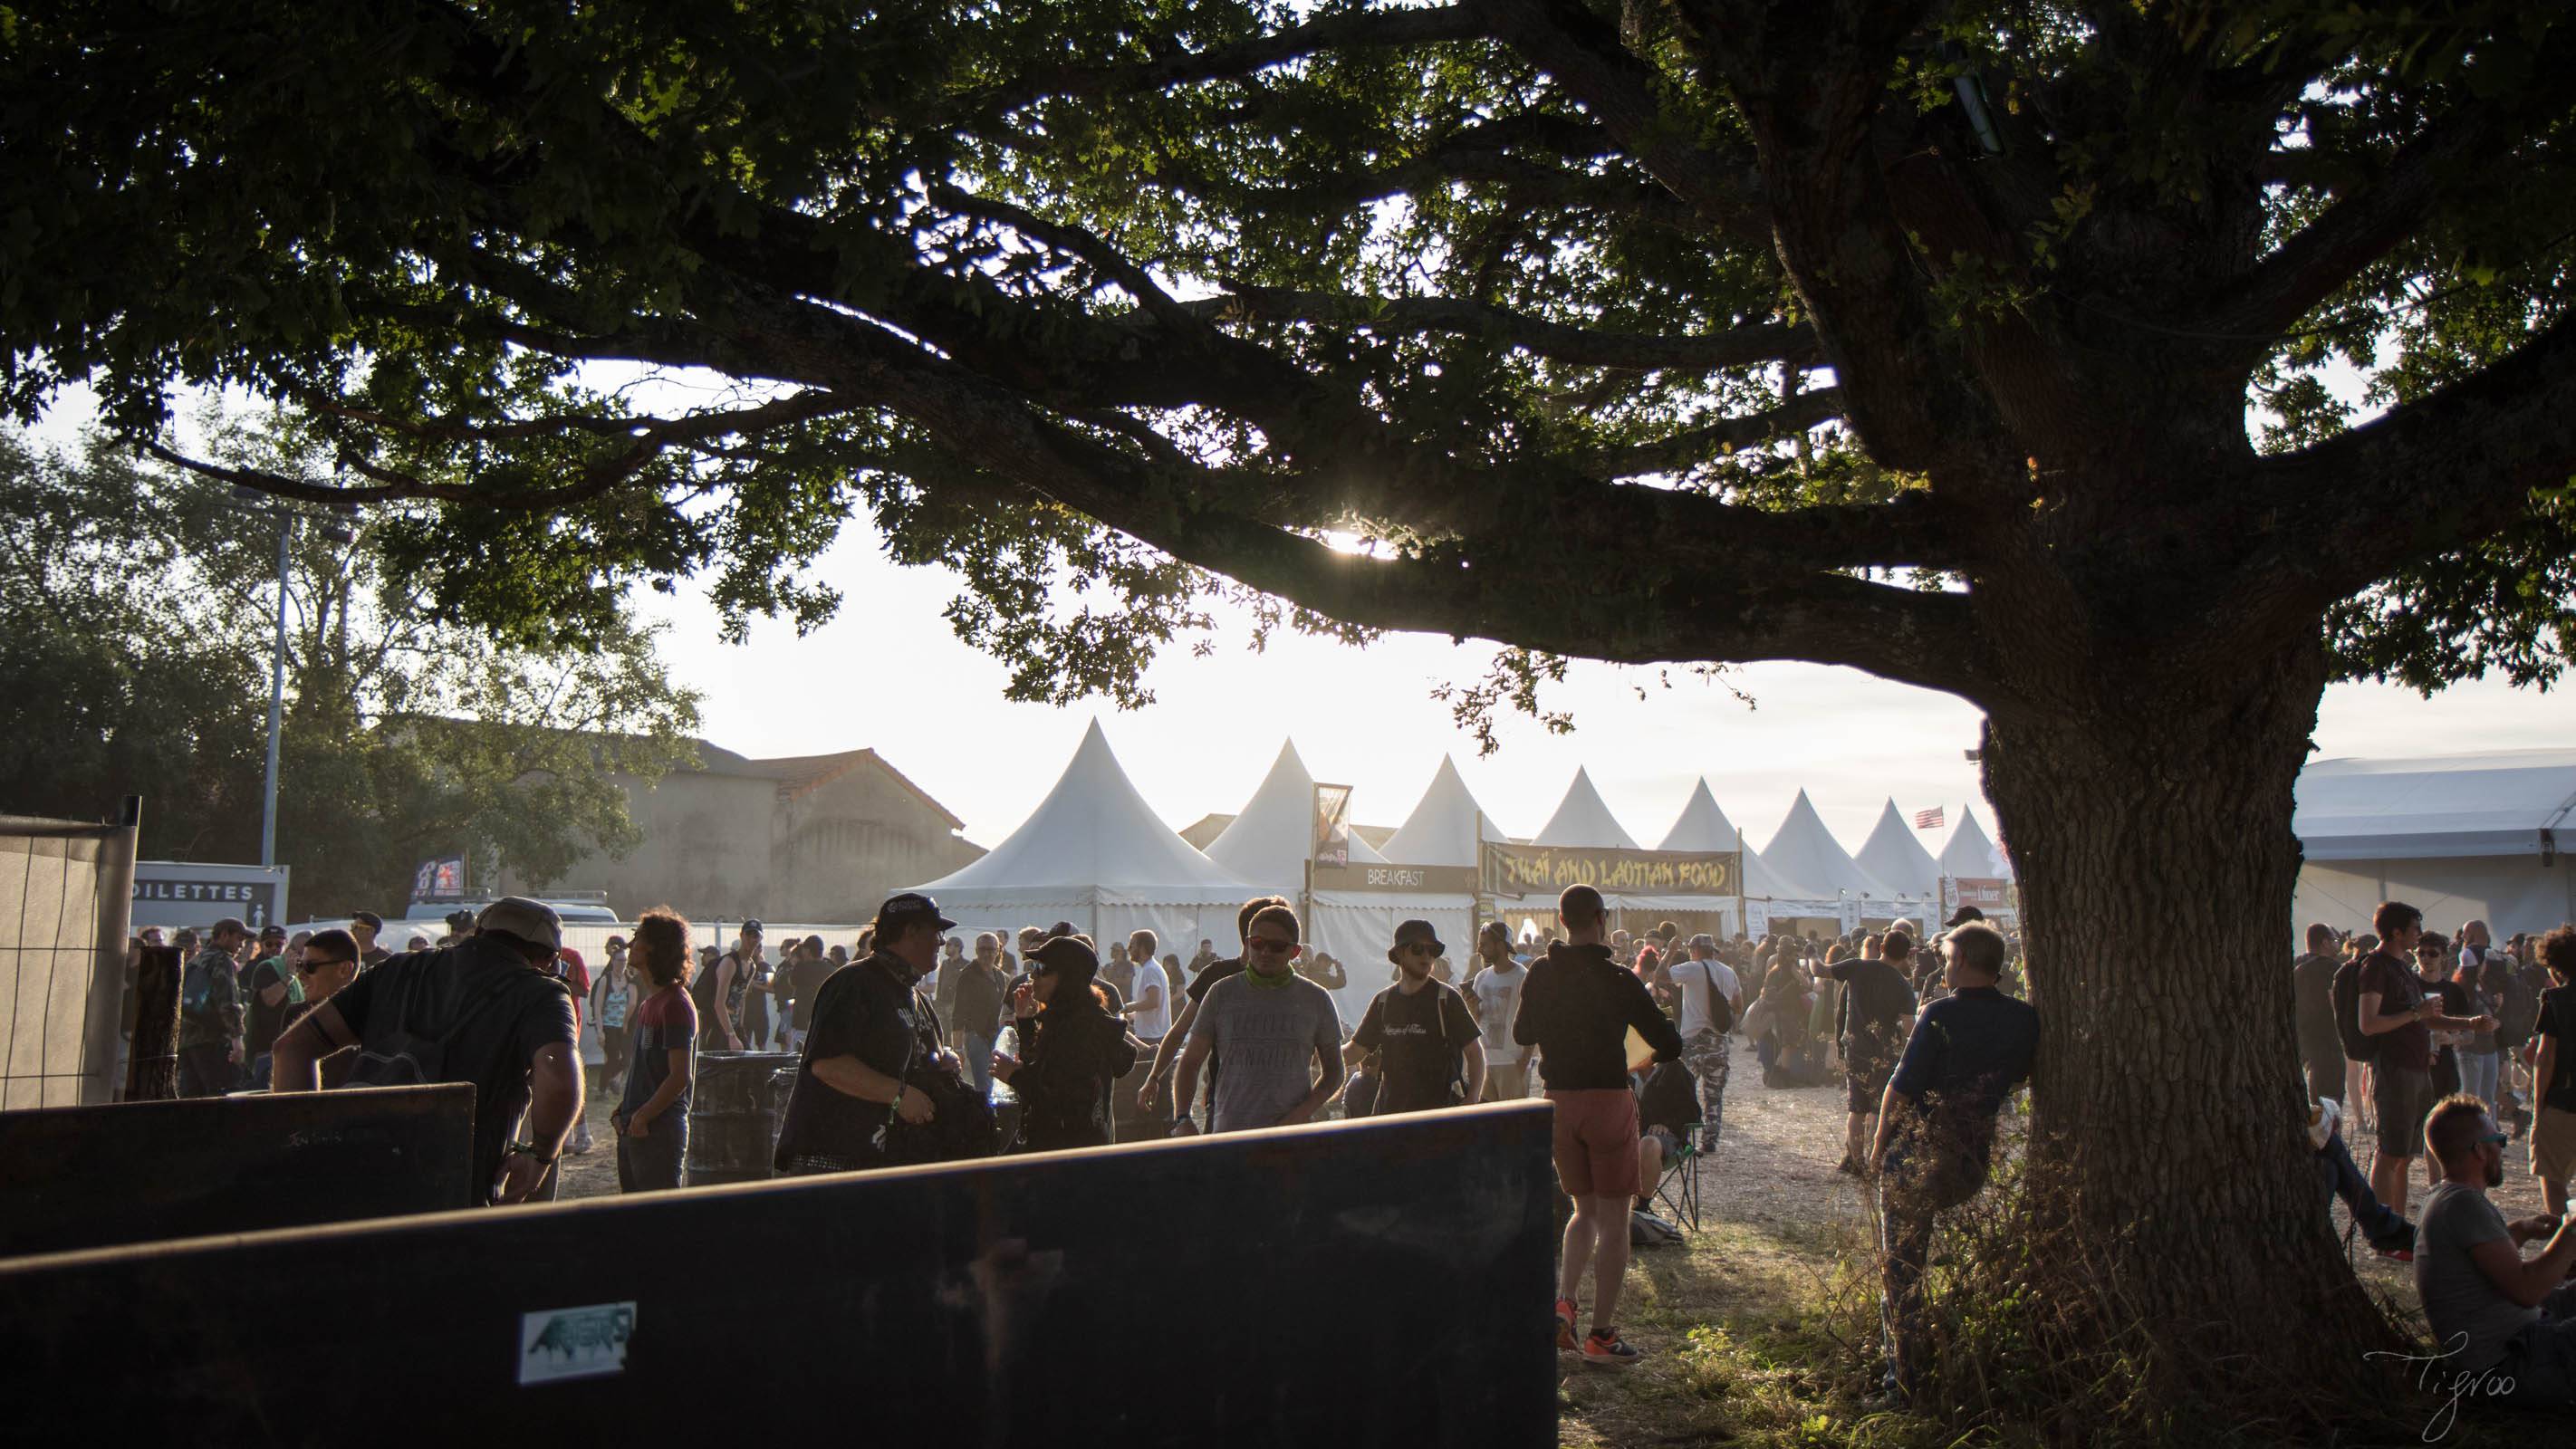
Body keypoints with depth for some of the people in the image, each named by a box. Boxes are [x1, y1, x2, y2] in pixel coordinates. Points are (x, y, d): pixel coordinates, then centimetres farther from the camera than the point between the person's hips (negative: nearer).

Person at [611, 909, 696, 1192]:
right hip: (633, 1129, 10)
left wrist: (642, 1117, -16)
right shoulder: (649, 1004, 15)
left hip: (660, 1129, -10)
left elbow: (681, 1077, -20)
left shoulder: (676, 1005, -15)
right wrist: (621, 1110, 11)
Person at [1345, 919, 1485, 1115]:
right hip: (1389, 1109, 4)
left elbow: (1475, 1052, -2)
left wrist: (1472, 1101, -14)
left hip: (1438, 1107, -4)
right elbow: (1355, 1051, 13)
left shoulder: (1446, 998, -2)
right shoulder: (1383, 1001, 10)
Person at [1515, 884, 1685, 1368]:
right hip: (1608, 1099, -4)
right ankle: (1601, 1334, 7)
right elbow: (1669, 1045, -10)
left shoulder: (1541, 975, 0)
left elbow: (1521, 1033, 16)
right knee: (1613, 1220, 5)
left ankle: (1565, 1302, 3)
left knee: (1585, 1209, 21)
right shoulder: (1617, 979, -12)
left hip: (1558, 1101, 5)